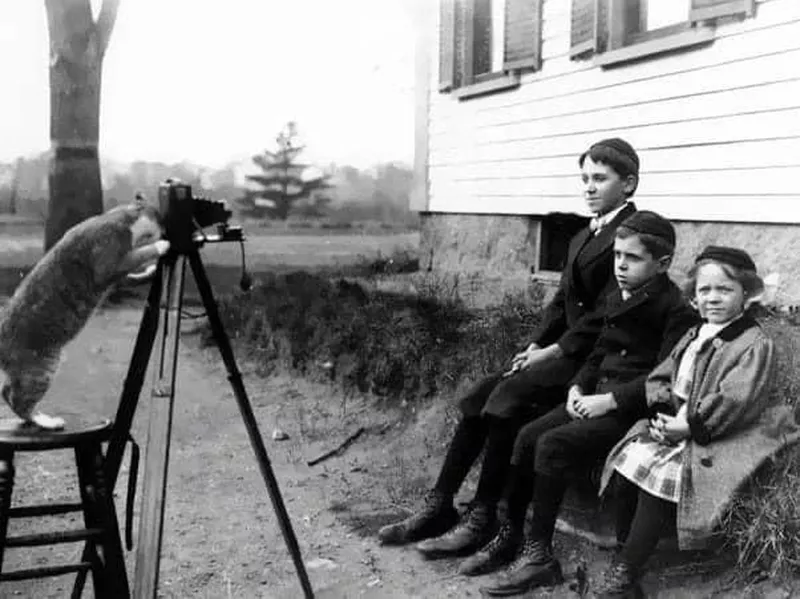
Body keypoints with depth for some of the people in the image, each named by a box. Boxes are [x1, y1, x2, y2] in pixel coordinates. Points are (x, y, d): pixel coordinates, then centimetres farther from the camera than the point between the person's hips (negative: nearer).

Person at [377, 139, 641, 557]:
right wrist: (534, 347, 3)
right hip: (560, 349, 9)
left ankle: (483, 520, -15)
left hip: (595, 356, -8)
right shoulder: (583, 237, 20)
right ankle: (439, 506, -3)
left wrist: (552, 351, -15)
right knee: (479, 397, -7)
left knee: (509, 396, -25)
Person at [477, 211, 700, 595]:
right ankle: (509, 537, 0)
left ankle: (539, 556, -14)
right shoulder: (617, 299, 15)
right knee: (528, 436, -11)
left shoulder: (676, 310, -12)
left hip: (633, 411, -8)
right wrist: (579, 387, 3)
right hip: (598, 399, 8)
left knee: (552, 445, -24)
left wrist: (609, 400, -21)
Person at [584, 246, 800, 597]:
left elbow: (733, 402, -18)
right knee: (627, 464, -14)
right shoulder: (693, 337, 16)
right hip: (673, 426, 7)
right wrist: (664, 412, -5)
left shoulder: (756, 345, -8)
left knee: (657, 477, -27)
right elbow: (659, 378, 15)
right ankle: (624, 552, -2)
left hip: (715, 441, -7)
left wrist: (689, 426, -20)